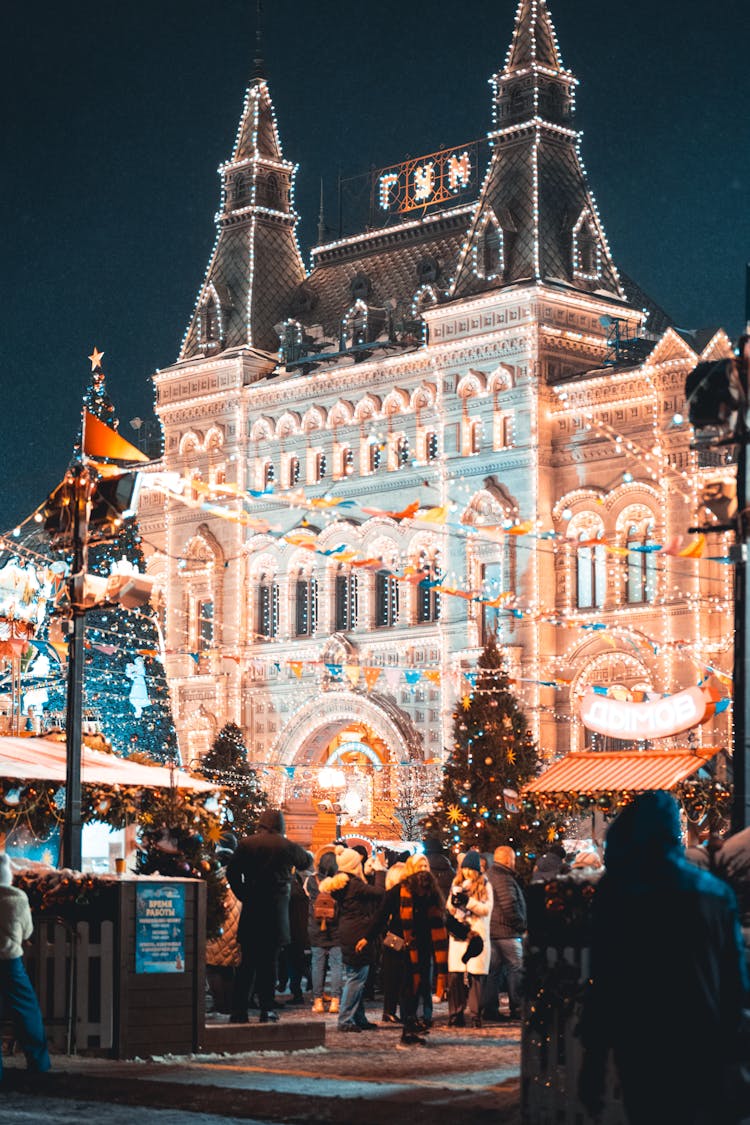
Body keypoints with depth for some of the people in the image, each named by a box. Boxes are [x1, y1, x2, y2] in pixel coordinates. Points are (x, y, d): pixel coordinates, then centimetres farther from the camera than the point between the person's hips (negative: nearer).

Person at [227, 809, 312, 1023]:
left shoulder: (246, 844, 3)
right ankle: (267, 1009, -1)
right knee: (269, 961, 1)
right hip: (276, 910, -2)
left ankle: (238, 1010, 4)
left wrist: (243, 895, 9)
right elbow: (307, 861, 13)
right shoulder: (286, 846, -3)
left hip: (251, 909, 2)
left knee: (247, 961, 7)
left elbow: (232, 871, 1)